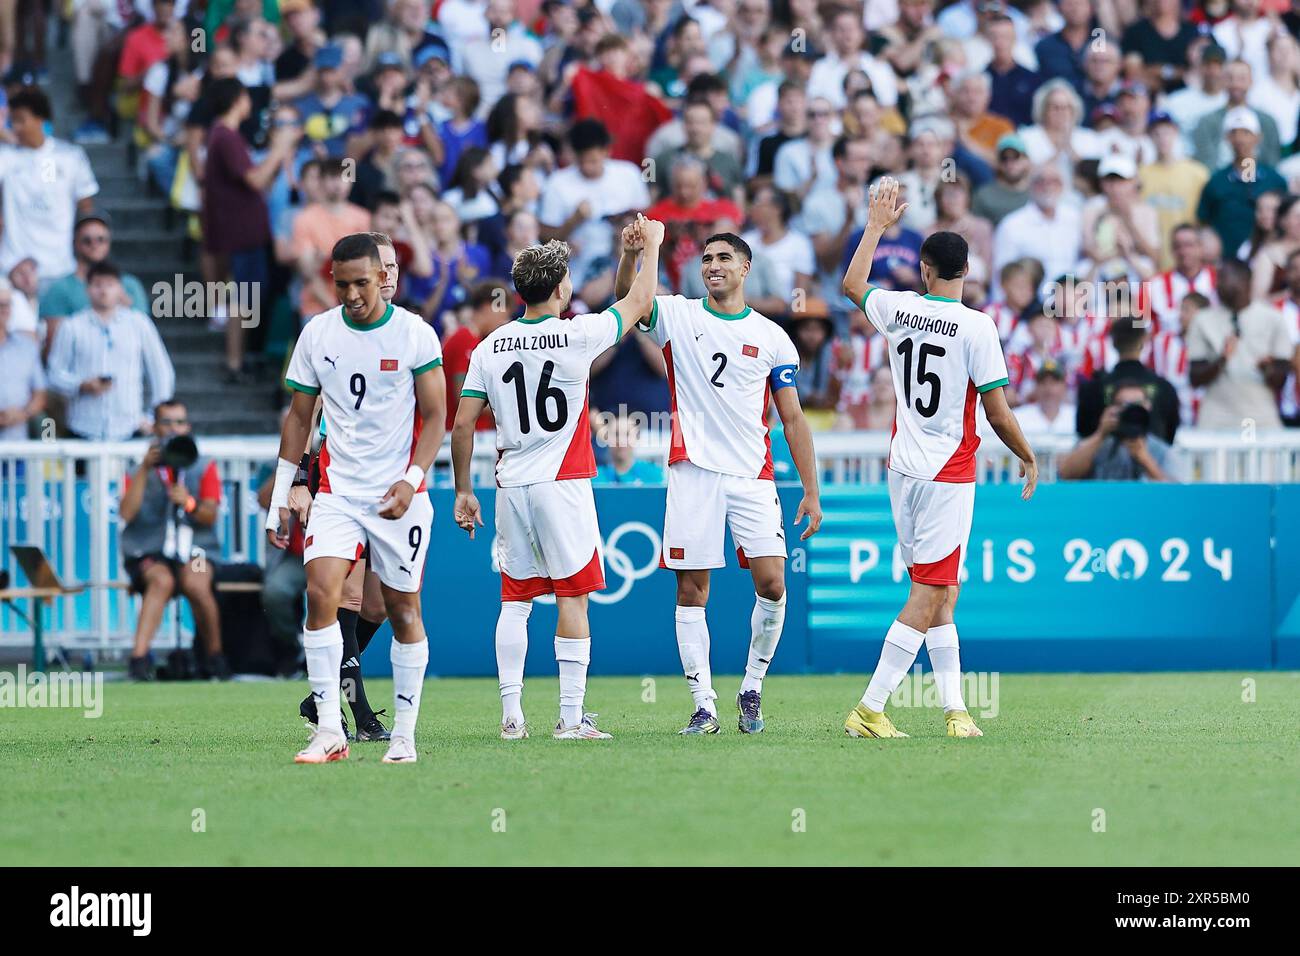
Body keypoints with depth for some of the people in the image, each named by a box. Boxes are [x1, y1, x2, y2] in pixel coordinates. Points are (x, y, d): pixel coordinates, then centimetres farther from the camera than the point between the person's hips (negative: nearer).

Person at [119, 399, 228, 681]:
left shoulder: (203, 466, 12)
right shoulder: (139, 467, 10)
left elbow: (210, 516, -1)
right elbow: (126, 513, -6)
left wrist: (190, 504, -22)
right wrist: (145, 469, -12)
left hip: (194, 550, 0)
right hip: (148, 552, 0)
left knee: (196, 582, -33)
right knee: (162, 580, -35)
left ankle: (215, 655, -14)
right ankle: (139, 657, -44)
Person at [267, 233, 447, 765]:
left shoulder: (415, 335, -5)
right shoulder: (317, 334, 3)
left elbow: (435, 417, -1)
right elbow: (299, 417, 12)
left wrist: (412, 480, -16)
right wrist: (280, 497, 9)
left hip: (399, 497, -2)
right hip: (337, 493, 2)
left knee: (403, 610, 3)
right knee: (321, 592, -16)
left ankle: (404, 734, 13)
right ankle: (329, 731, -16)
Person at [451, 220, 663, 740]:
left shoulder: (490, 347, 2)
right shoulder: (577, 336, -8)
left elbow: (462, 425, 3)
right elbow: (638, 304, 7)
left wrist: (463, 492, 12)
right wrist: (651, 244, 22)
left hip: (511, 486, 4)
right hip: (564, 483, -4)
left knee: (515, 600, 9)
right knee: (572, 599, -1)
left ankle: (512, 715, 6)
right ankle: (571, 717, -4)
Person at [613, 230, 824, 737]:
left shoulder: (773, 338, 9)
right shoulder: (678, 316, 6)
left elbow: (792, 418, 11)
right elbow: (626, 295, -12)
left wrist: (811, 491, 7)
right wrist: (632, 252, -33)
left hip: (753, 476, 1)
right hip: (694, 471, -1)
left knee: (772, 585, -9)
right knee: (691, 590, -1)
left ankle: (752, 688, 10)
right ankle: (703, 704, 4)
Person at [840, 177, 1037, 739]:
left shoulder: (898, 310, 2)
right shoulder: (976, 328, -12)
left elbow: (853, 285, 26)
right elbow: (998, 415, -12)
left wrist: (876, 226, 36)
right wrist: (1029, 459, 5)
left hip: (904, 469, 6)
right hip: (949, 475, -6)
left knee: (941, 592, 13)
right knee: (930, 595, -5)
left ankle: (954, 708, 11)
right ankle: (869, 710, -11)